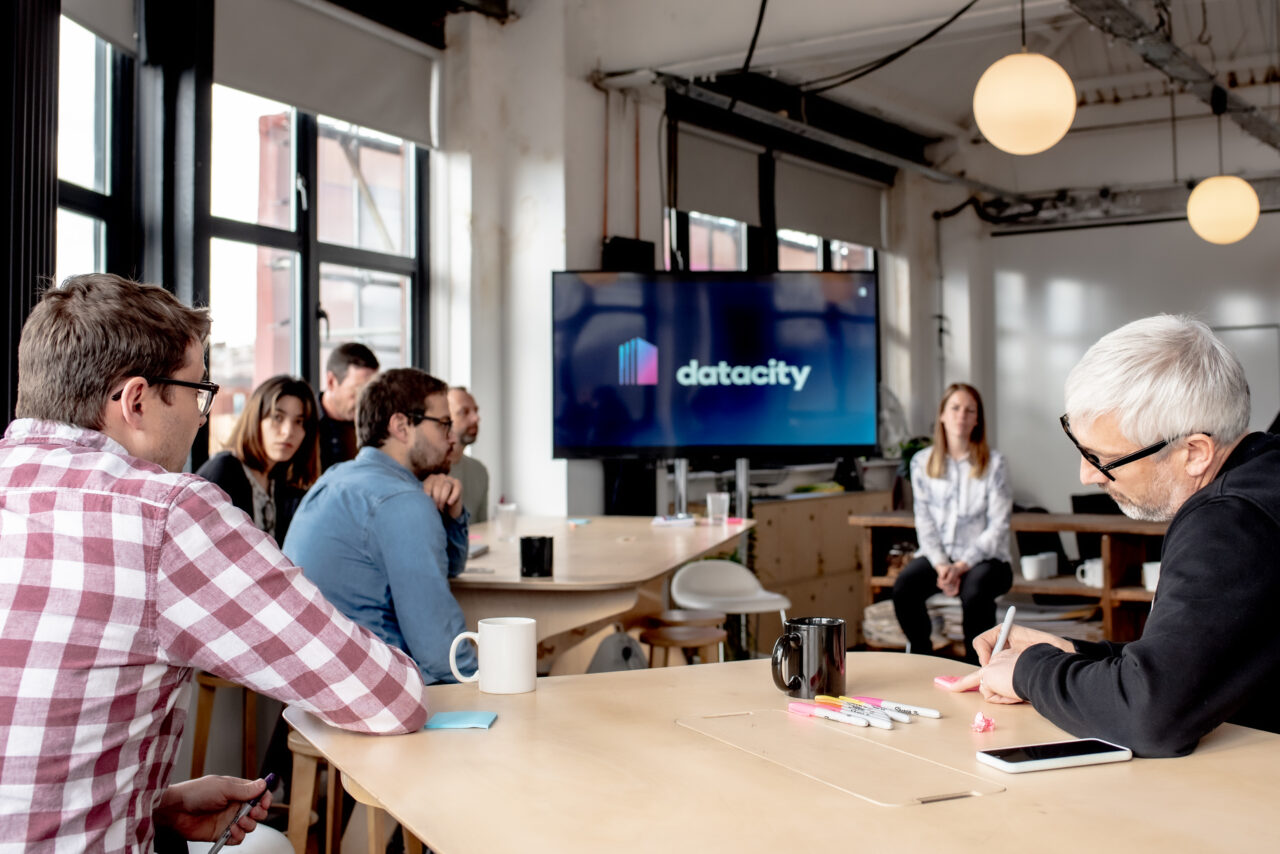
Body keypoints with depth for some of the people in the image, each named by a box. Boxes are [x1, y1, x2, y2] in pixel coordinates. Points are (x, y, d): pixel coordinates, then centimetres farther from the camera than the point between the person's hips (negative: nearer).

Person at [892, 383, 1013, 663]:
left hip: (984, 558, -2)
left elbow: (998, 526, -6)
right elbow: (924, 521, 2)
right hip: (938, 555, 2)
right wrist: (940, 565, -13)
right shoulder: (922, 462, 6)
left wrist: (962, 566, -17)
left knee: (974, 593, -35)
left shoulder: (993, 463, -2)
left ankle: (975, 663, -13)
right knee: (903, 587, -27)